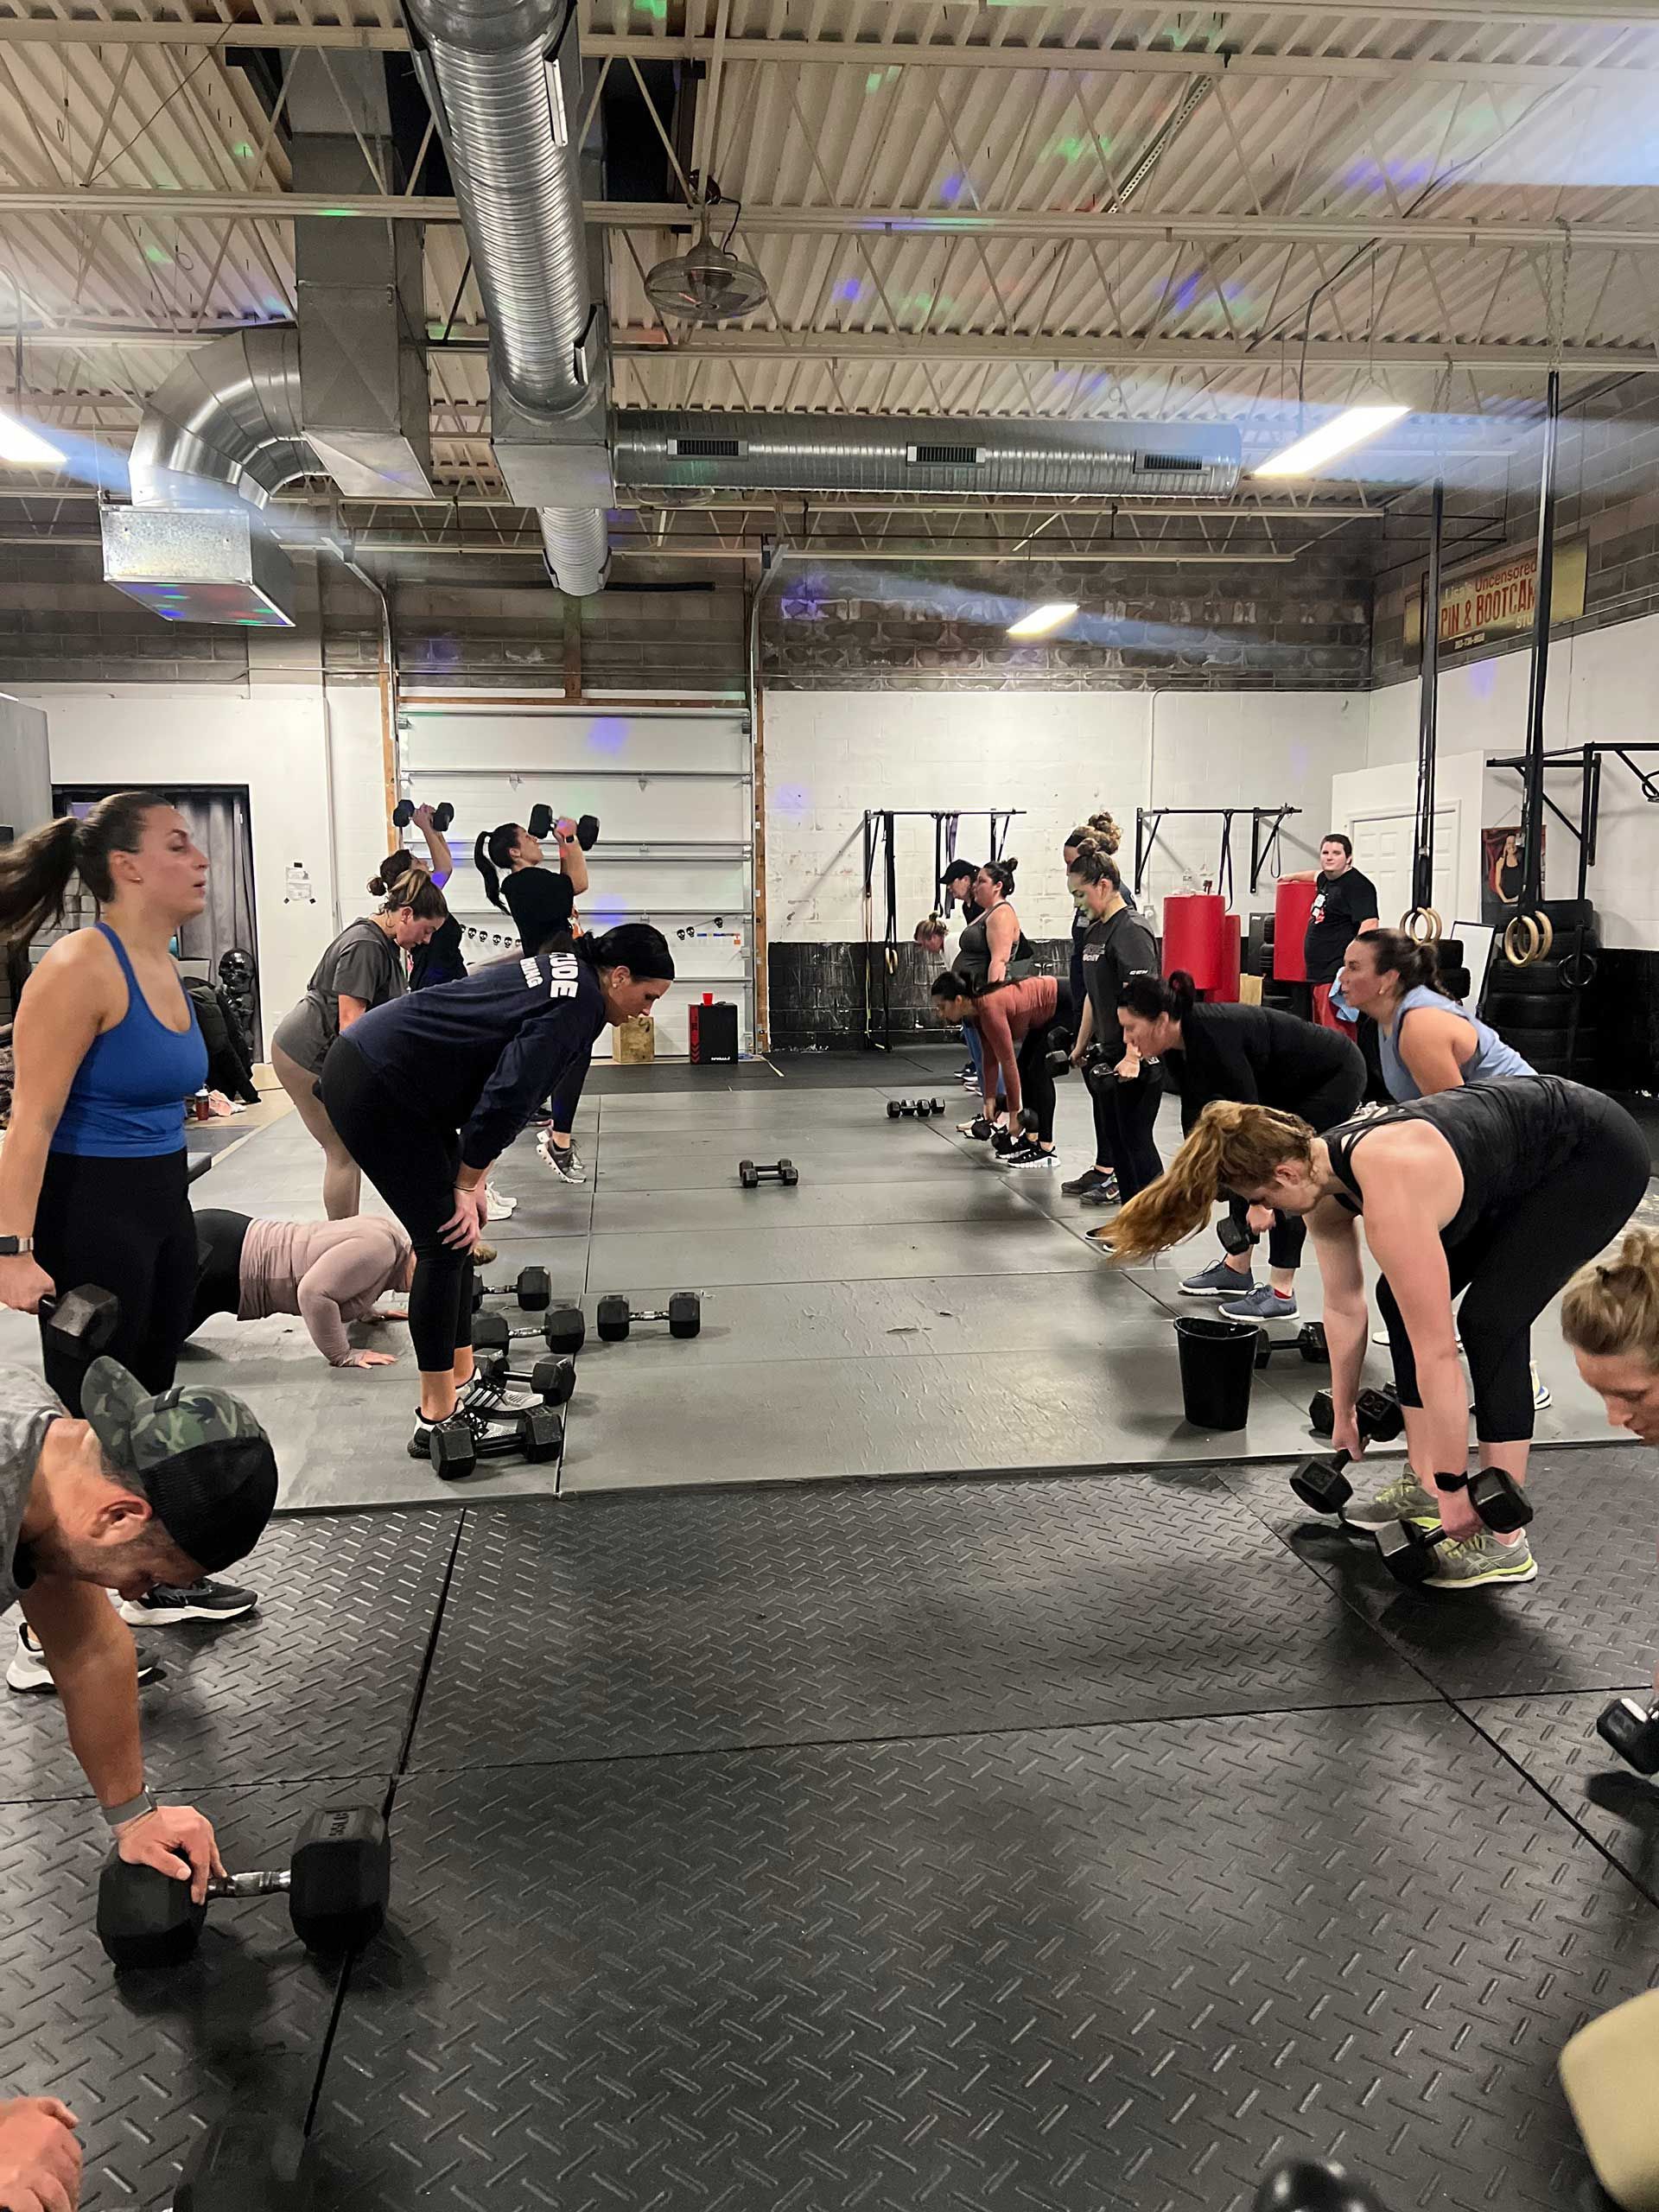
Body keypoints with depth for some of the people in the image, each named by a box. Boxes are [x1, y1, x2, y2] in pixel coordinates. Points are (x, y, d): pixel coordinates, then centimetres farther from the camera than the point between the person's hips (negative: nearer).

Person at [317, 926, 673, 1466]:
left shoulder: (564, 975, 13)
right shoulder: (575, 1005, -17)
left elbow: (505, 1091, 16)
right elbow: (506, 1098, -20)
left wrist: (474, 1178, 13)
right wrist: (468, 1186, -8)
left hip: (389, 1075, 10)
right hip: (372, 1086, -10)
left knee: (458, 1234, 12)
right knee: (445, 1239, -5)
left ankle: (462, 1384, 21)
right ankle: (437, 1419, 2)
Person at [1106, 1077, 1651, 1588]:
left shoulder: (1391, 1197, -35)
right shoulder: (1323, 1171, -10)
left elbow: (1437, 1355, -31)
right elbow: (1344, 1307, 4)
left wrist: (1453, 1490, -24)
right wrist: (1343, 1415, 13)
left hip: (1596, 1155, -8)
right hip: (1524, 1154, 9)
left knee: (1490, 1320, -16)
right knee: (1405, 1300, 2)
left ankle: (1504, 1544, -6)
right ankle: (1421, 1484, 14)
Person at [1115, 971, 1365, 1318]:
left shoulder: (1214, 1038, -33)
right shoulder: (1179, 1044, -8)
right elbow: (1194, 1113, 3)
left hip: (1335, 1077, -9)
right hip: (1291, 1083, 9)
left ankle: (1281, 1293, -4)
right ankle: (1236, 1268, 18)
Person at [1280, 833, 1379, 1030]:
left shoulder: (1358, 885, -11)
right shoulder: (1326, 880, 18)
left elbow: (1369, 925, -23)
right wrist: (1292, 876, 59)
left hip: (1337, 976, -10)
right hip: (1320, 977, 10)